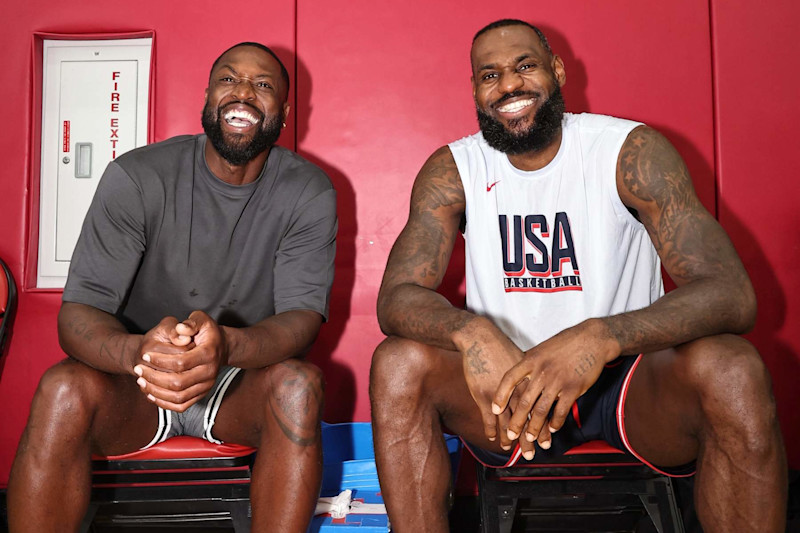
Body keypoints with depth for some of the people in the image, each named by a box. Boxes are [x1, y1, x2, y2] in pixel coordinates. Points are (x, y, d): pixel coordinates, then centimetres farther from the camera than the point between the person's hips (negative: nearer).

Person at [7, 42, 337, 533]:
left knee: (299, 384, -32)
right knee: (63, 389, -30)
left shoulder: (308, 193, -8)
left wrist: (227, 345, -41)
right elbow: (77, 313, -15)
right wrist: (136, 352, -41)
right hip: (136, 382, 0)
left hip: (245, 384, 1)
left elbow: (304, 316, -17)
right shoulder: (136, 177, -10)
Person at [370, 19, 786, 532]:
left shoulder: (631, 151, -11)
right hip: (509, 388, 2)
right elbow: (397, 296, -12)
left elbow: (731, 293, -21)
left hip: (630, 377, -1)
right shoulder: (453, 169, -3)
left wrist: (600, 337, -40)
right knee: (397, 363, -24)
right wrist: (470, 332, -36)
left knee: (733, 369, -31)